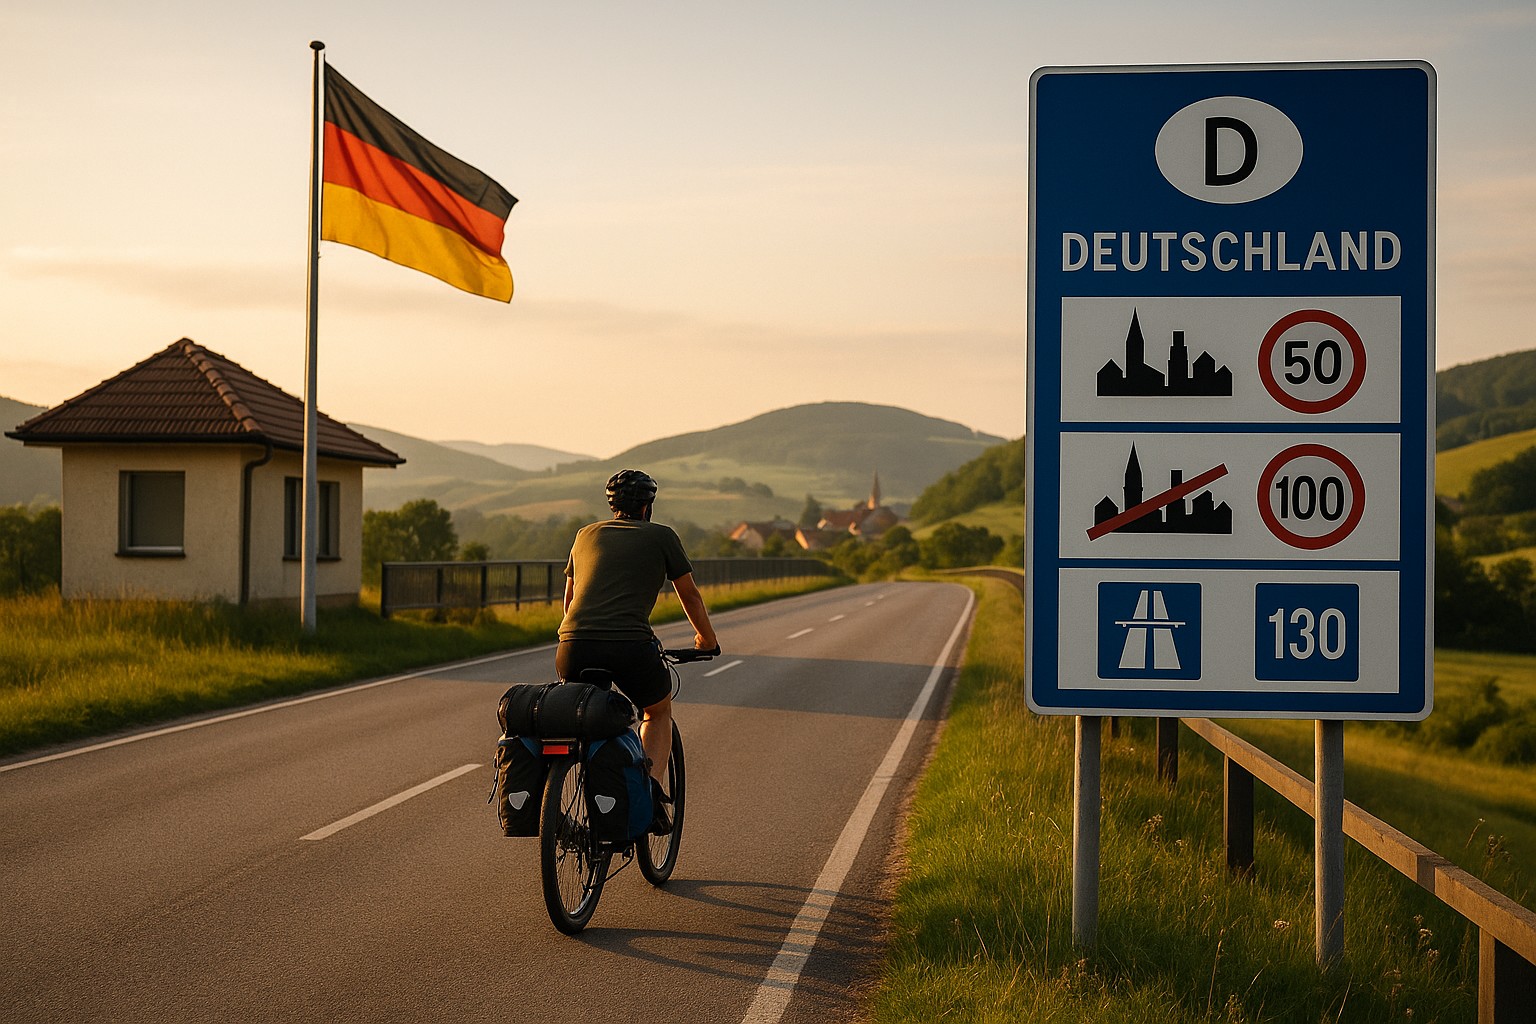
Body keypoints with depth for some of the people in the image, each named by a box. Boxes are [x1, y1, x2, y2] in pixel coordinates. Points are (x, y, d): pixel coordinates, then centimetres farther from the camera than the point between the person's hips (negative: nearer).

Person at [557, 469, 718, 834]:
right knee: (659, 711, 27)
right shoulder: (661, 537, 15)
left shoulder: (586, 535, 25)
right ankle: (652, 784, 3)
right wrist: (707, 639, 43)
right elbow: (690, 595, 25)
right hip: (631, 648, -3)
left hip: (574, 649, 3)